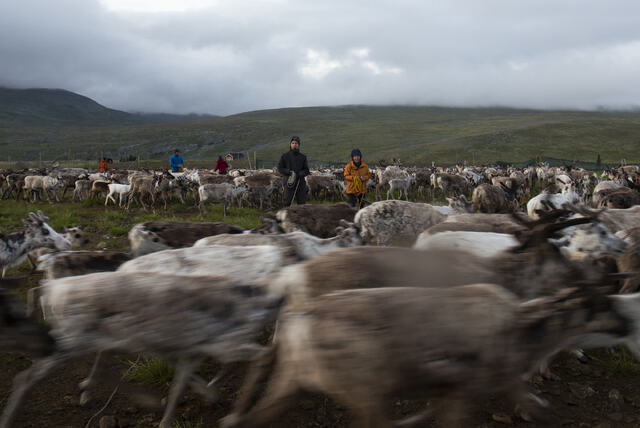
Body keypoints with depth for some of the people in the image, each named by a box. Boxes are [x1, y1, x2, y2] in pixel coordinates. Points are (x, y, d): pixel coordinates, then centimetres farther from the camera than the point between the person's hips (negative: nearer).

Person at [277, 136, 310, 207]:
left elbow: (306, 170, 9)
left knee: (301, 203, 2)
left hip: (300, 183, 2)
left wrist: (300, 174, -12)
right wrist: (289, 172, -13)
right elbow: (280, 169, 4)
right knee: (287, 202, -9)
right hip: (289, 182, -2)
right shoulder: (284, 156, 6)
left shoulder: (303, 157, 10)